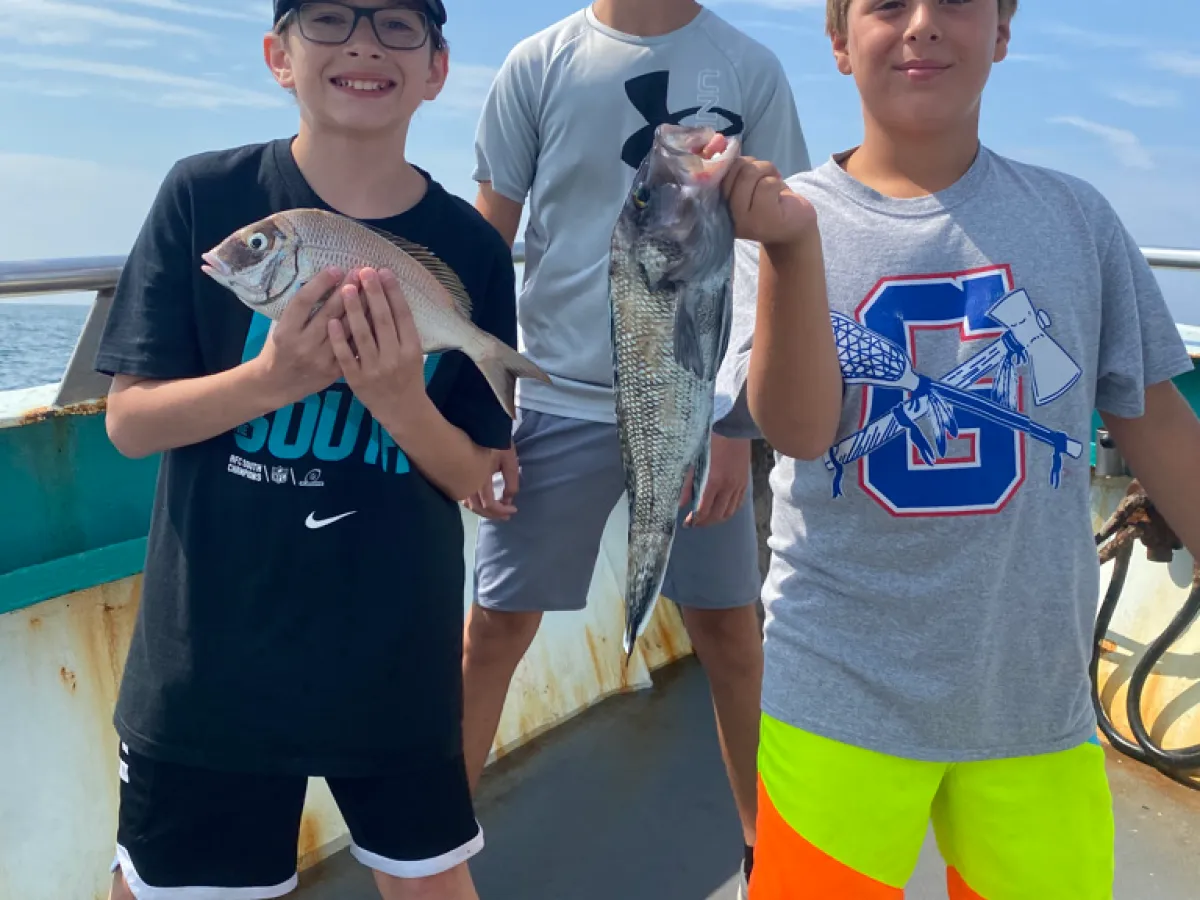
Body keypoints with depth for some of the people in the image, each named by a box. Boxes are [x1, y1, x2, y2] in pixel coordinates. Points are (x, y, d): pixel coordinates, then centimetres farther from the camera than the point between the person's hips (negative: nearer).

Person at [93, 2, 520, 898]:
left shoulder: (471, 247, -5)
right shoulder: (204, 196, -7)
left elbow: (473, 478, -2)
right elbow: (129, 420, -5)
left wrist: (399, 399, -22)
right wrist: (276, 378, -23)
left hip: (398, 662, 1)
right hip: (210, 661, 0)